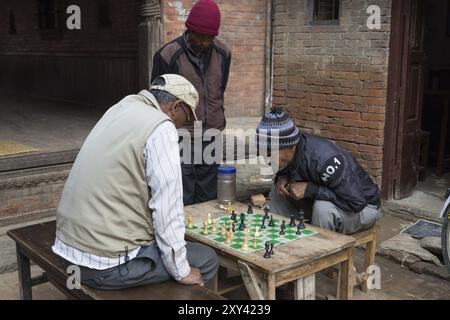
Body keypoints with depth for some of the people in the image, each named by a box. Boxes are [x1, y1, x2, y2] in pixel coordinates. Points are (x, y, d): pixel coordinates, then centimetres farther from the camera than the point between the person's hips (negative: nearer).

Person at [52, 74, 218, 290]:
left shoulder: (123, 107, 11)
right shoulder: (161, 127, -14)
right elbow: (167, 207, -17)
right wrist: (181, 271, -6)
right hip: (108, 262, -9)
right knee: (207, 260, 8)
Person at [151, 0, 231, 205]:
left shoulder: (222, 53, 2)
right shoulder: (168, 55, -10)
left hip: (212, 138, 4)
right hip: (181, 140, -4)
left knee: (208, 200, 12)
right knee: (182, 203, -1)